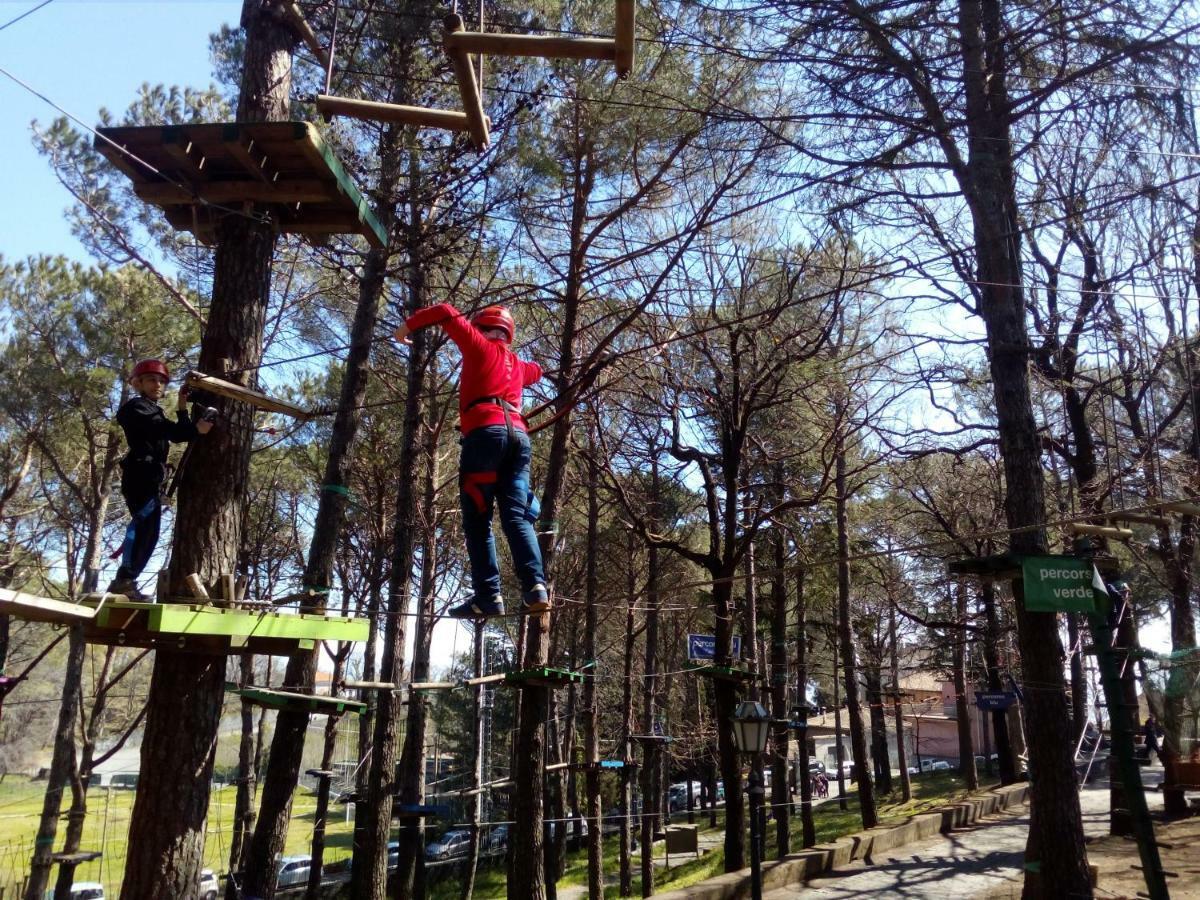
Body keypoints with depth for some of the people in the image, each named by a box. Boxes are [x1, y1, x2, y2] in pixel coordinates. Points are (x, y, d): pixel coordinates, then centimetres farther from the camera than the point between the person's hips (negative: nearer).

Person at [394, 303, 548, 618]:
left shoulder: (480, 346, 14)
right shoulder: (518, 364, 31)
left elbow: (446, 312, 10)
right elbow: (535, 370, 54)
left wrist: (409, 324, 22)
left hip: (487, 432, -5)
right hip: (519, 436, 5)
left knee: (477, 521, -4)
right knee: (517, 518, -2)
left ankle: (488, 596, -12)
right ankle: (535, 588, -20)